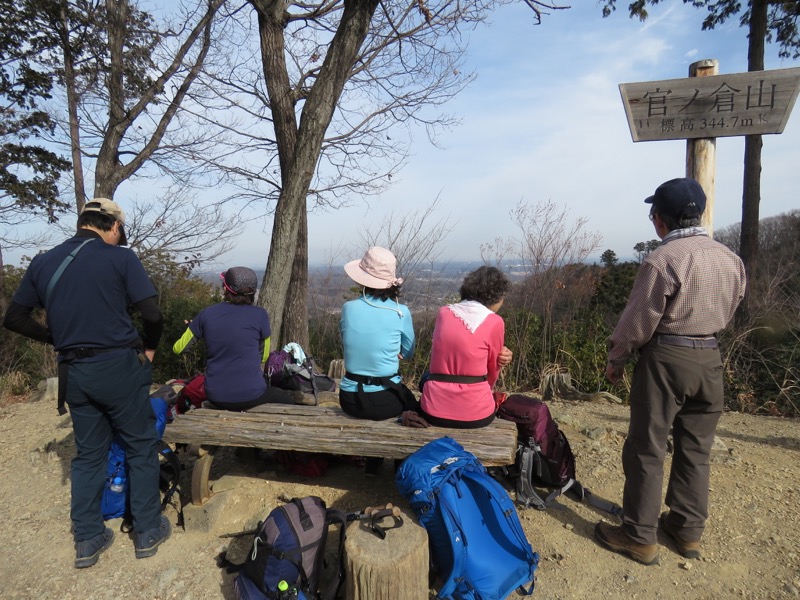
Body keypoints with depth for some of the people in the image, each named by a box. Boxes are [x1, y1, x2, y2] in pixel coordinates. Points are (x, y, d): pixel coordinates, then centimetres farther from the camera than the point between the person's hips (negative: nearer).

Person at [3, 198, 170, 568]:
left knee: (88, 454, 18)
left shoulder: (43, 263, 7)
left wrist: (57, 339, 19)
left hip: (74, 372, 5)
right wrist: (149, 347, 3)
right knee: (140, 448, 11)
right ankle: (147, 531, 21)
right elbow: (152, 314, -14)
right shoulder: (120, 258, -8)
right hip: (119, 367, -4)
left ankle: (87, 540, 26)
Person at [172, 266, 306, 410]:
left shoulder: (206, 314, -2)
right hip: (250, 395, -1)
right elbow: (263, 357, 5)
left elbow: (178, 348, 11)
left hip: (216, 397, 2)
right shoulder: (260, 315, -7)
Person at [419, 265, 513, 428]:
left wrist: (498, 356, 9)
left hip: (434, 410, 3)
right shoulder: (494, 322, -7)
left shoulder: (443, 312, 5)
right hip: (474, 414, -2)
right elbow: (492, 371, 7)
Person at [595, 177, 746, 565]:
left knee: (646, 447, 4)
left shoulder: (662, 259, -17)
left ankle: (640, 537, 13)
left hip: (665, 358, -7)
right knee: (695, 447, 17)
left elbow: (638, 320, -13)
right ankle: (688, 530, 29)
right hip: (709, 358, 7)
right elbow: (728, 311, 15)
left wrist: (615, 359, 0)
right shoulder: (731, 259, 5)